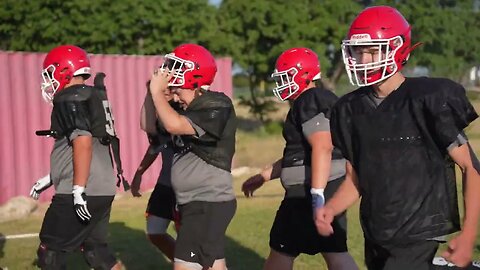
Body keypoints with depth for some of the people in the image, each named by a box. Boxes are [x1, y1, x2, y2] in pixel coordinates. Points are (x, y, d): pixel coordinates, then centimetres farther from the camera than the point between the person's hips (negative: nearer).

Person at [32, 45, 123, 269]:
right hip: (103, 190, 9)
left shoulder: (69, 99, -11)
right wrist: (50, 179, 28)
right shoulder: (92, 97, 18)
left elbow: (83, 142, -22)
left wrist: (78, 190, -23)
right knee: (96, 251, 16)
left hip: (84, 193, -9)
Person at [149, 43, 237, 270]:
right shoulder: (192, 109, 10)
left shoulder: (216, 108, -16)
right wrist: (153, 89, 2)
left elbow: (174, 125, -31)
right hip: (197, 202, 10)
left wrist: (158, 91, -18)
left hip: (208, 204, -10)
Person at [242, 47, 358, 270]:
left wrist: (317, 195, -31)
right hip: (334, 187, 10)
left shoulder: (308, 102, -12)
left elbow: (322, 148, -26)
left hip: (311, 191, -10)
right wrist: (263, 176, 28)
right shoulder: (325, 100, 20)